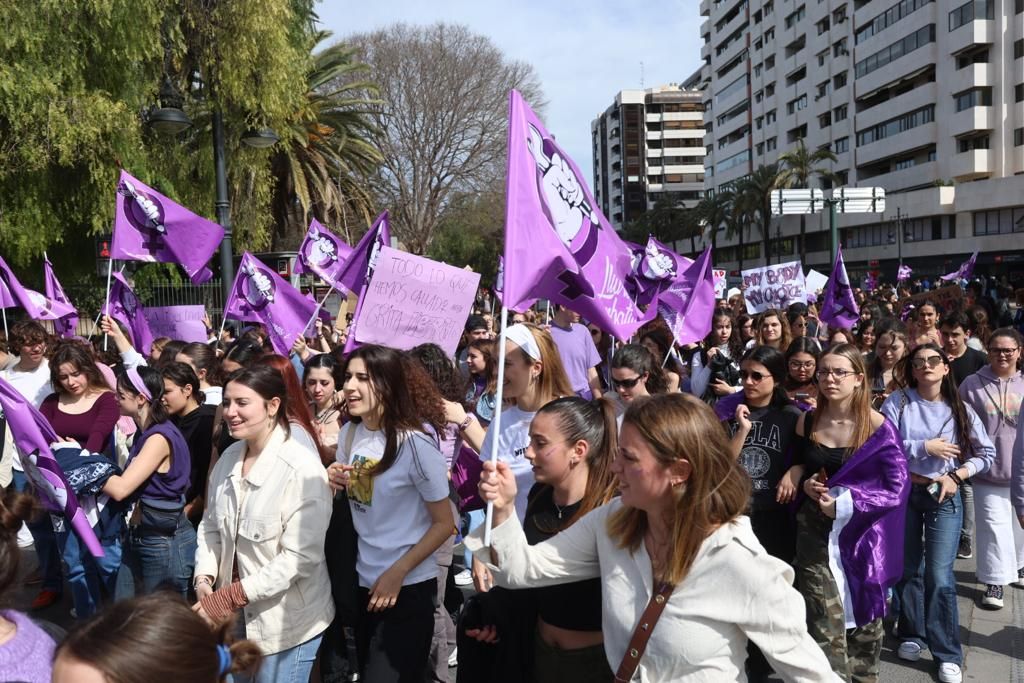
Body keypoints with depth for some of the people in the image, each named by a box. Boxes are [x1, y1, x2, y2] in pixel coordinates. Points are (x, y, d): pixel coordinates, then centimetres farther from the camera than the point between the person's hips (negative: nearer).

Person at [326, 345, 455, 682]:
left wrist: (398, 573, -16)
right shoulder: (348, 434, -1)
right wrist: (334, 483, -8)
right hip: (363, 581, 7)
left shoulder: (415, 441, -21)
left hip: (408, 588, -7)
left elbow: (445, 523, -14)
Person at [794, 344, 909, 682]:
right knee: (824, 623, -4)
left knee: (863, 614, 15)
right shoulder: (807, 422, 0)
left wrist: (845, 502, -17)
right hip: (816, 530, 1)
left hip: (863, 531, -1)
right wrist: (806, 483, -7)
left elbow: (898, 487, -11)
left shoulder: (877, 427, -10)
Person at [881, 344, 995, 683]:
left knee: (939, 575, -4)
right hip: (903, 493, 0)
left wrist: (956, 476, -8)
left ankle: (948, 654, 8)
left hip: (944, 496, 0)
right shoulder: (898, 402, -5)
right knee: (908, 567, 13)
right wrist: (925, 447, -17)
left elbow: (986, 453, 5)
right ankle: (912, 634, 31)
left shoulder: (959, 409, 0)